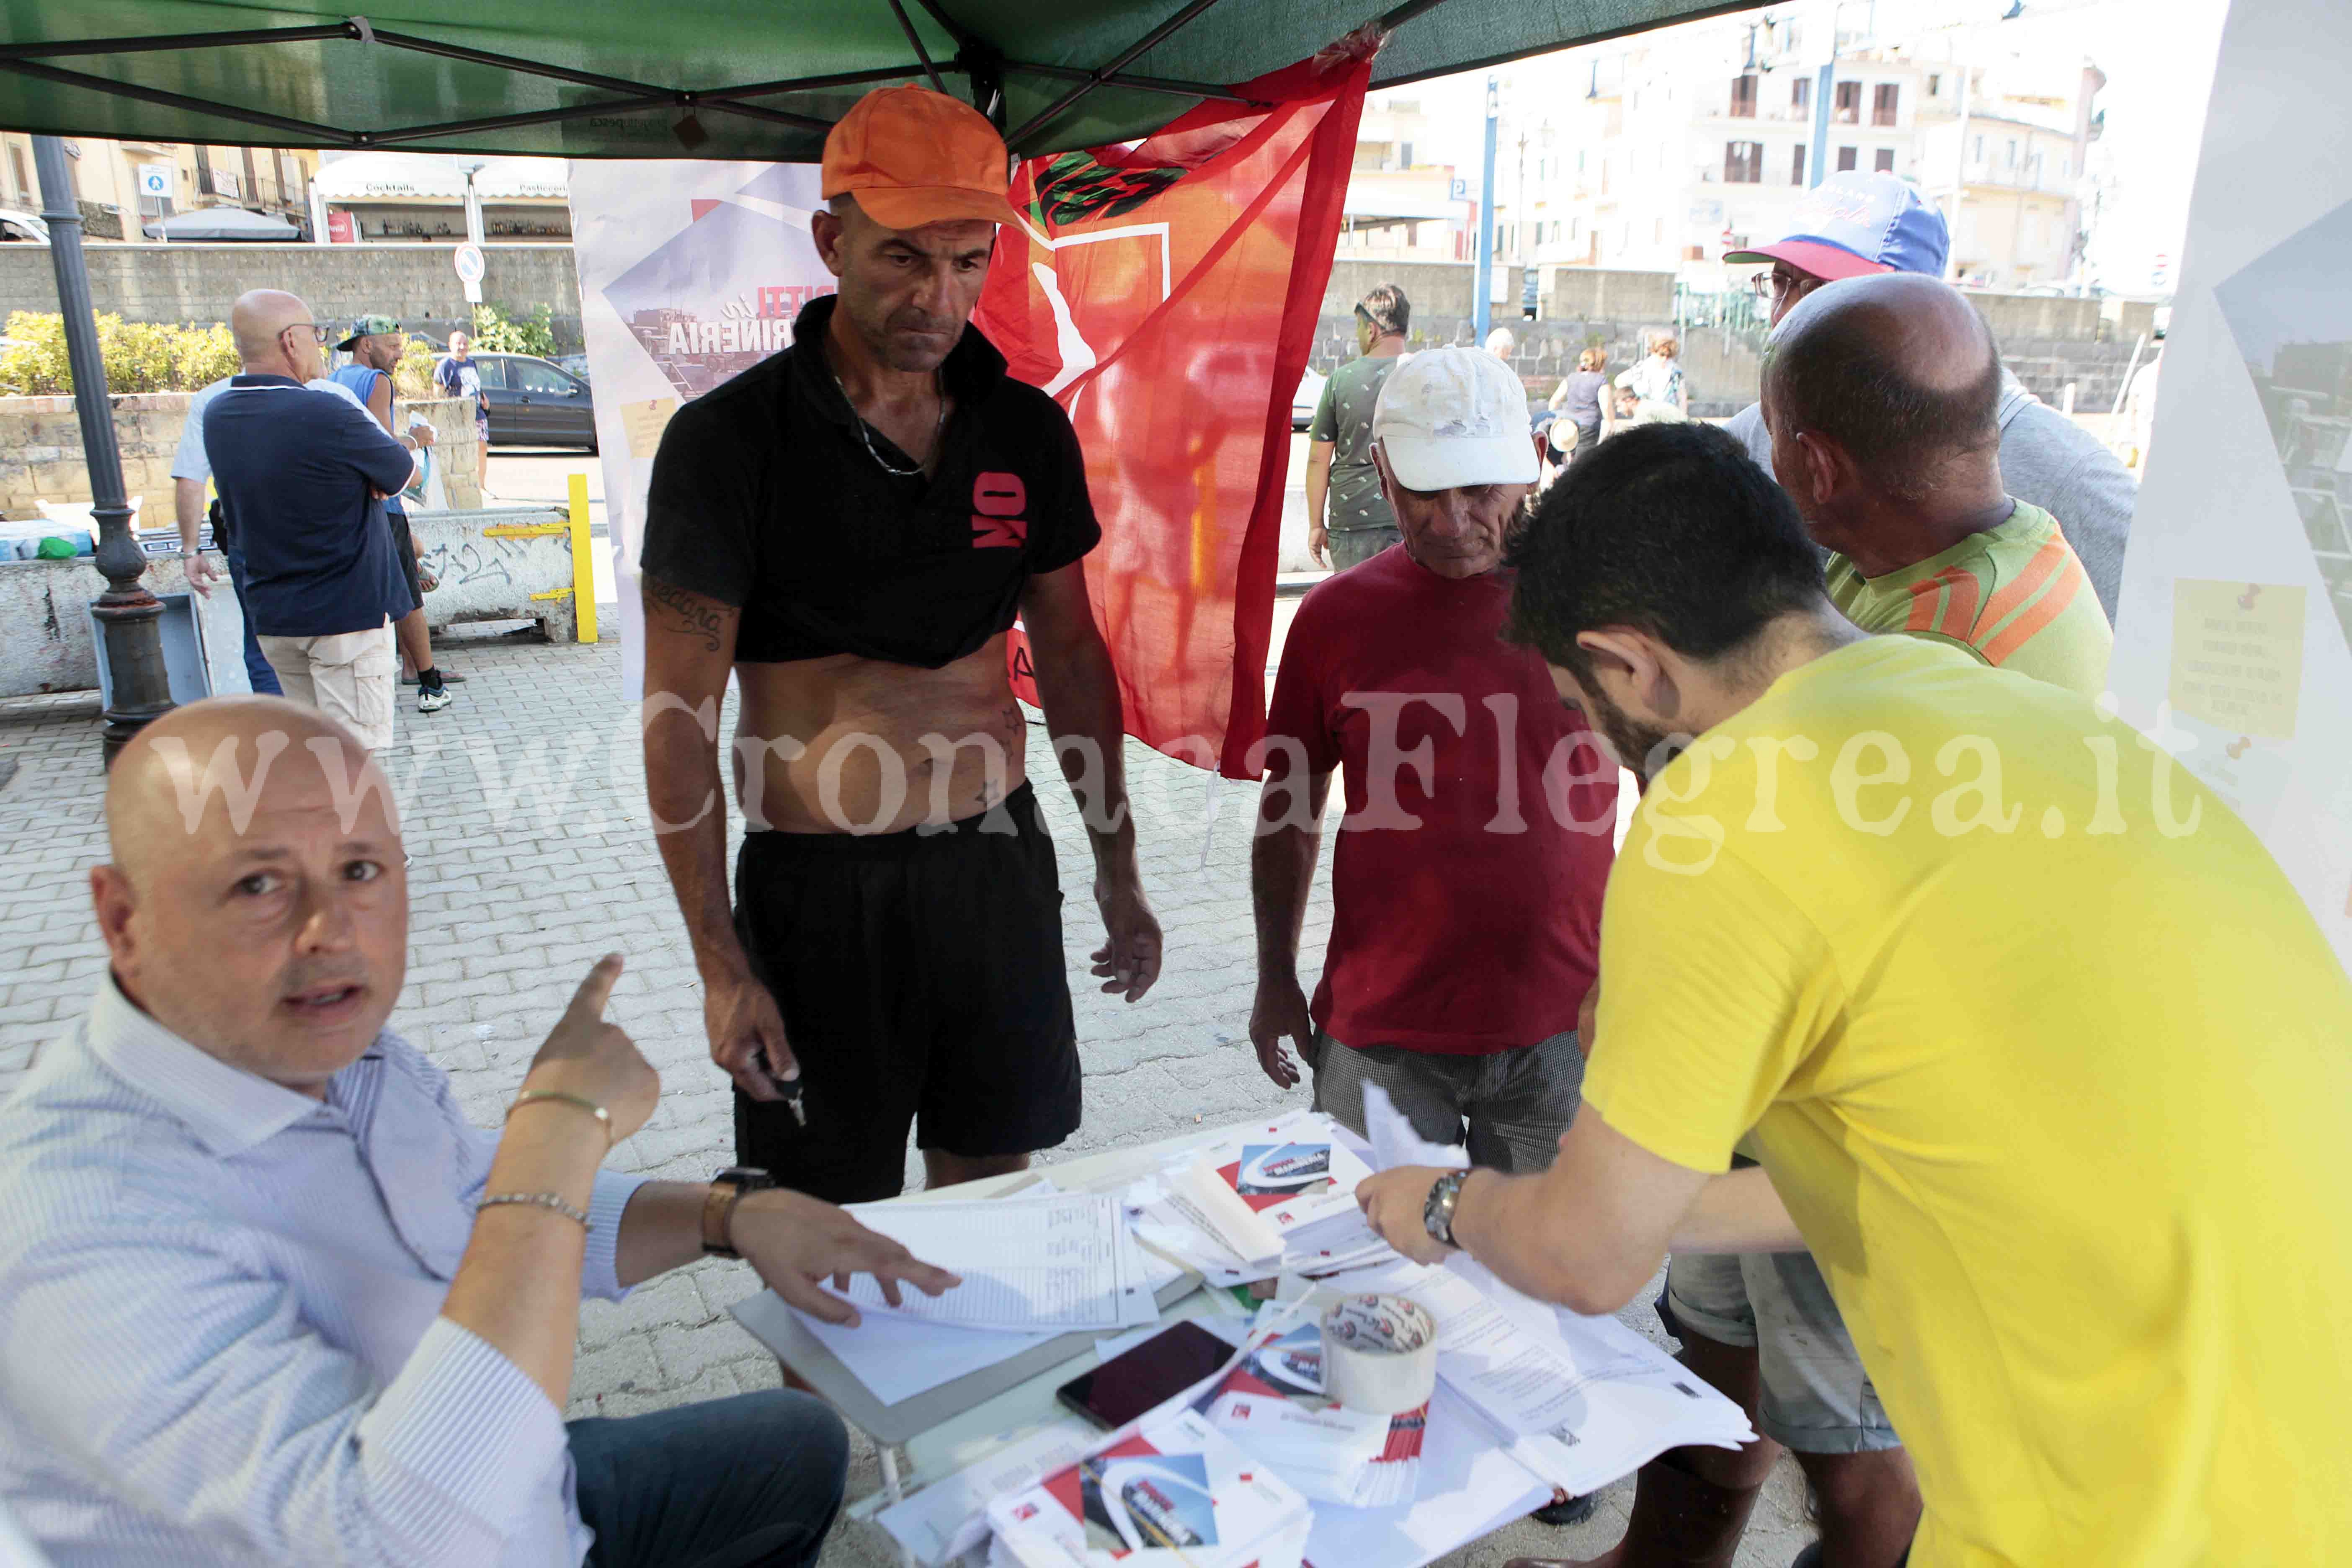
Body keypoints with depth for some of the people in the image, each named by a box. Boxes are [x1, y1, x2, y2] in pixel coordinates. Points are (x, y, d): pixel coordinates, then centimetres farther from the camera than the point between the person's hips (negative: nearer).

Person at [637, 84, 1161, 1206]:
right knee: (829, 1231, 11)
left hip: (998, 863, 4)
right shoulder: (729, 439, -10)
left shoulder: (1028, 430, 2)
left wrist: (1116, 871, 12)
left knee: (989, 1188, 18)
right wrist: (721, 965, -14)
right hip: (818, 888, -3)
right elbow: (678, 722, -10)